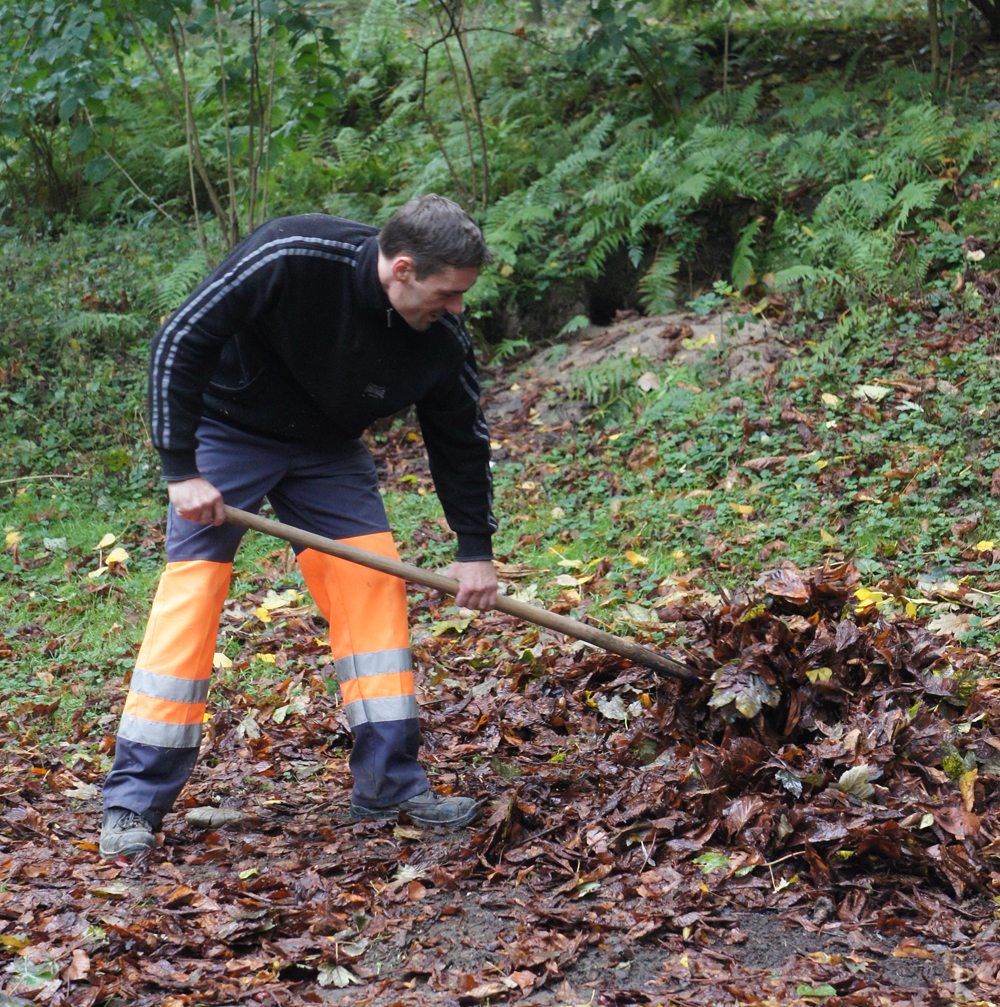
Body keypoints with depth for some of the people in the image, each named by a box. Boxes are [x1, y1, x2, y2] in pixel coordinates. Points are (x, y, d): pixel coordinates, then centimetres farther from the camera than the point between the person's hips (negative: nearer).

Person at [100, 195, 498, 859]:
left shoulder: (443, 339, -18)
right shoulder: (290, 258, -32)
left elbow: (460, 436, -1)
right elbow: (179, 344, -26)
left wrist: (476, 548, -1)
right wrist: (181, 471, -28)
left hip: (328, 450, 4)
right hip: (227, 429, -4)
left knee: (374, 576, -9)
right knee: (193, 584, -12)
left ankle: (392, 785, 1)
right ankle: (134, 803, -6)